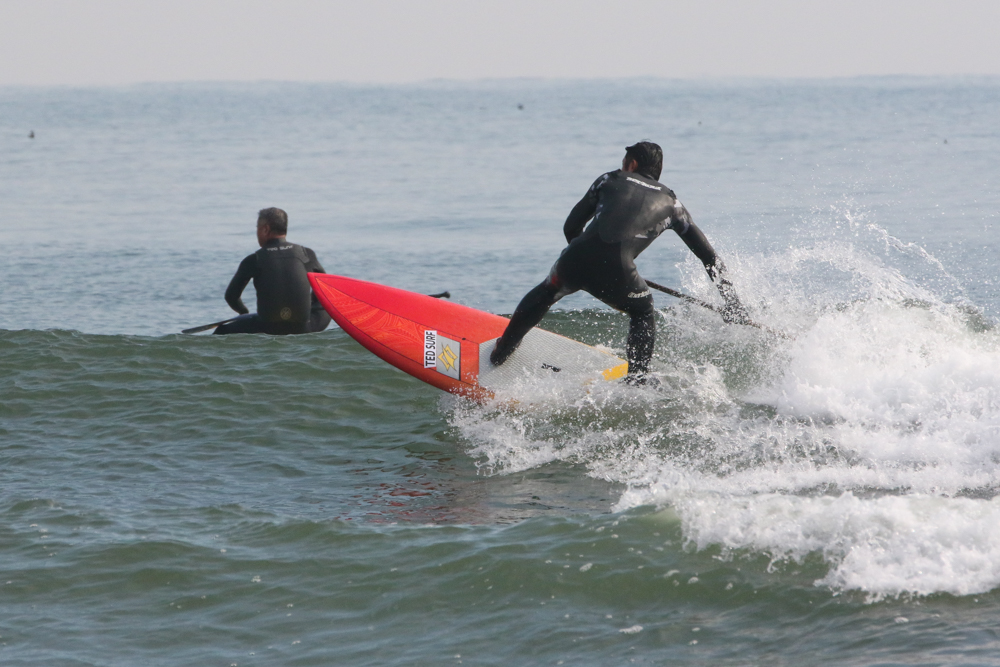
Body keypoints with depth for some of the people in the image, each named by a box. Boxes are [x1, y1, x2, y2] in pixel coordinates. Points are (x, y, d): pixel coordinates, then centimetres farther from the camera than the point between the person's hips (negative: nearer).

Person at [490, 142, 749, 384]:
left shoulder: (610, 180, 26)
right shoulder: (670, 202, 25)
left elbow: (571, 227, 25)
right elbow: (708, 256, 27)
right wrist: (731, 300, 34)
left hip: (574, 262, 1)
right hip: (616, 271, -1)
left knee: (545, 293, 34)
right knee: (643, 312, 31)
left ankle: (502, 351, 40)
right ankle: (637, 373, 15)